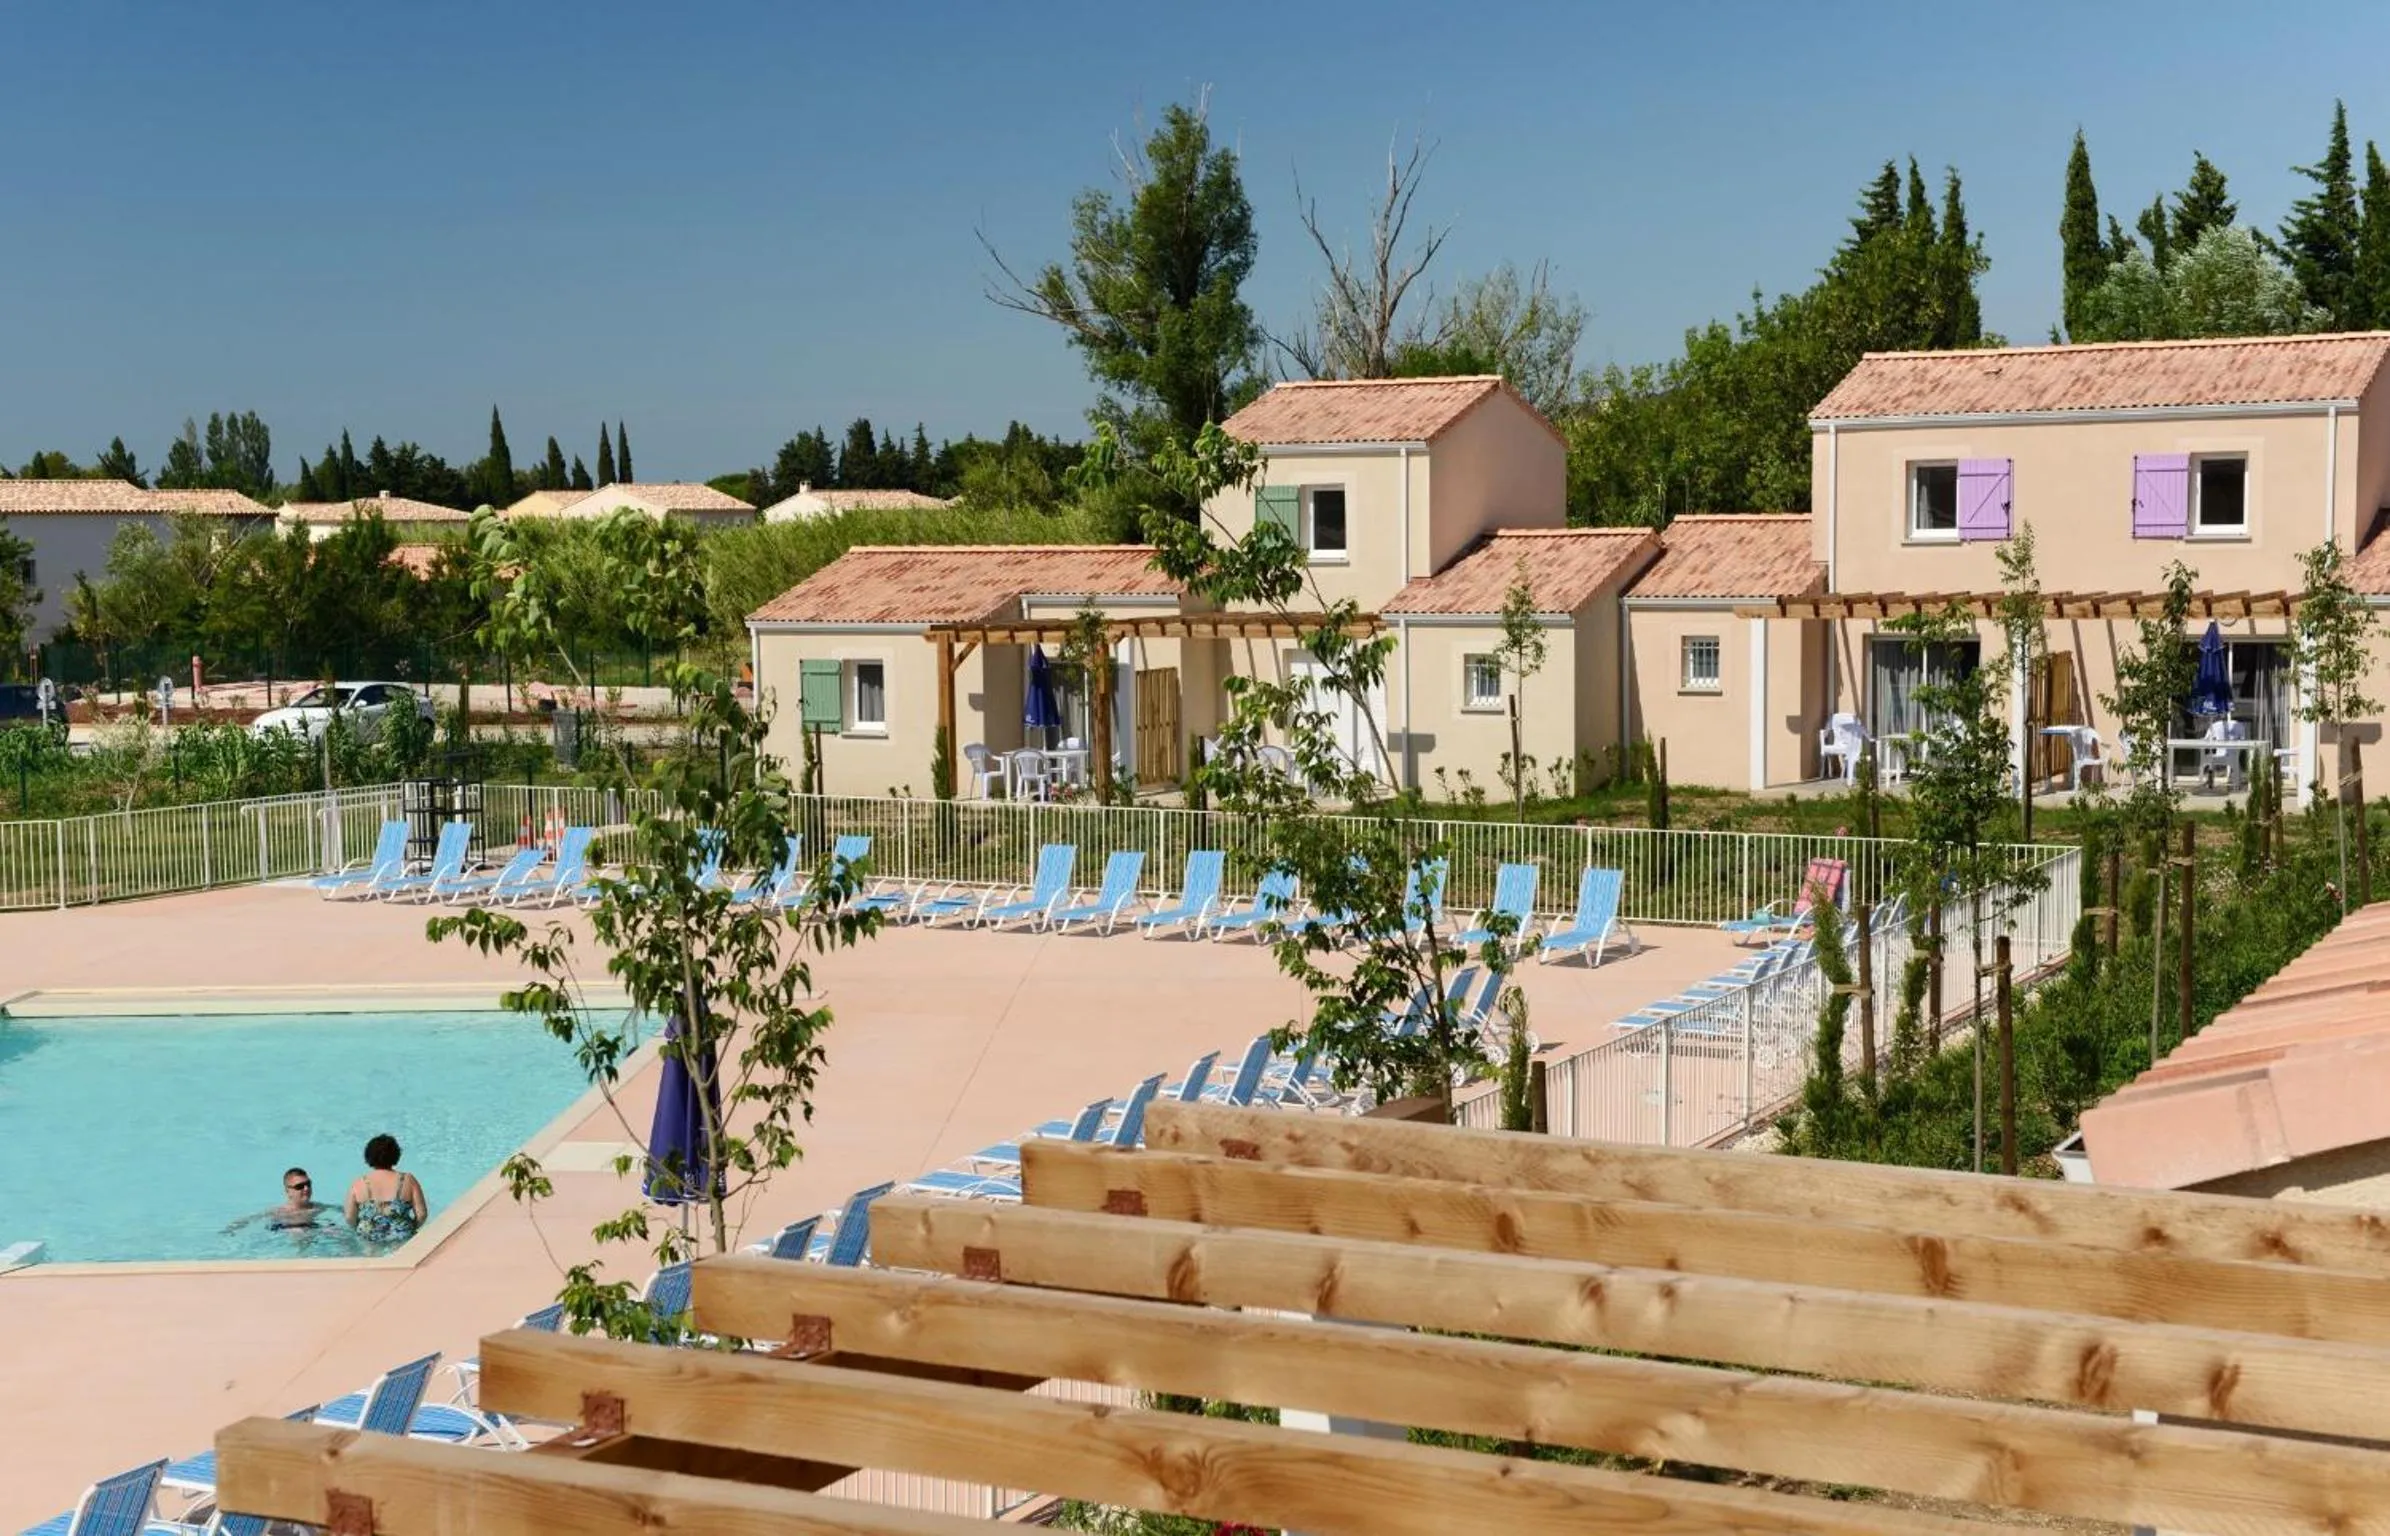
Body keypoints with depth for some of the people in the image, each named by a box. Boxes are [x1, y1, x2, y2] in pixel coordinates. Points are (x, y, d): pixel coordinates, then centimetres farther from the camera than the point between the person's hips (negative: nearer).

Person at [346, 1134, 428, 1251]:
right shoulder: (408, 1180, -7)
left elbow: (350, 1218, -3)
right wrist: (413, 1229, 13)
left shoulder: (358, 1183, -6)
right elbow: (422, 1214, -7)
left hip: (370, 1240, 4)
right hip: (401, 1238, -4)